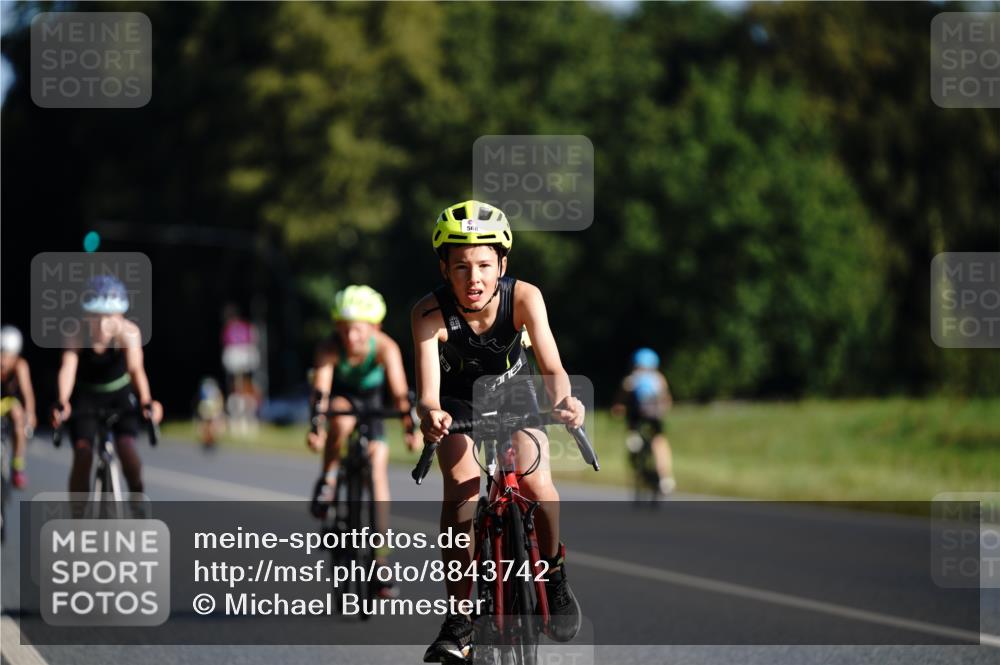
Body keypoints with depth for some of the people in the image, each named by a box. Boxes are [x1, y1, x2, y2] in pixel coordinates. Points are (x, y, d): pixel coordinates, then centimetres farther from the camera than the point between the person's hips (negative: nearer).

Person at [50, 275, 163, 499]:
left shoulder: (128, 332, -28)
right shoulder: (78, 334, -28)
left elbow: (135, 368, -41)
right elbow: (68, 369, -42)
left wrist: (146, 402, -59)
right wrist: (62, 403, -61)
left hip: (120, 394, 0)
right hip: (86, 395, 0)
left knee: (126, 447, -17)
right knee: (83, 453, -17)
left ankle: (136, 492, 13)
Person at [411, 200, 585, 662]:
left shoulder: (523, 297, -30)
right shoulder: (430, 313, -32)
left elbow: (551, 367, -37)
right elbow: (428, 393, -40)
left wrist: (563, 399, -59)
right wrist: (430, 414, -63)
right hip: (460, 399, 0)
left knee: (537, 488, -21)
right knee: (460, 490, -22)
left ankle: (555, 579, 8)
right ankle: (458, 621, -14)